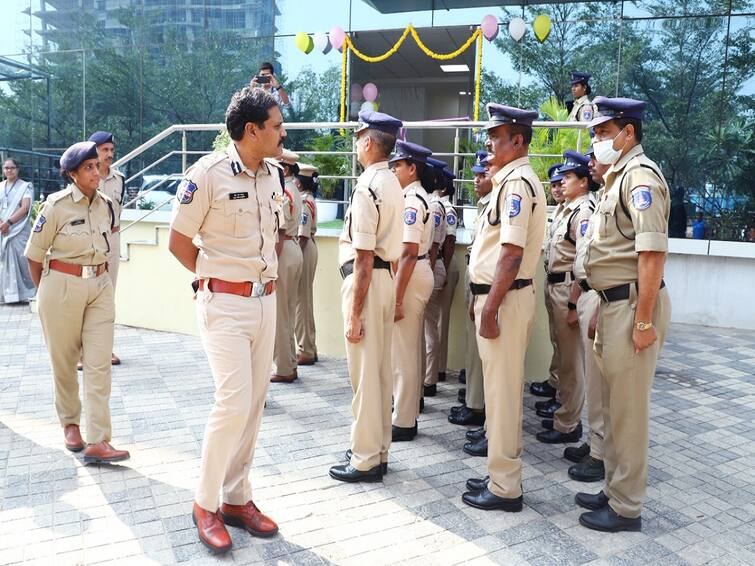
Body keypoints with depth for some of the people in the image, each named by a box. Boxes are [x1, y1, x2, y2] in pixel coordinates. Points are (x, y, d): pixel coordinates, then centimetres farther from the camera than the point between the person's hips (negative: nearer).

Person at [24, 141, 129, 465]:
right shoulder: (57, 205, -9)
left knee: (99, 364, -4)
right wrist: (45, 292, 7)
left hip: (100, 287, 4)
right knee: (64, 361, 11)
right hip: (61, 286, -3)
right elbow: (34, 253, -1)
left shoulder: (105, 204, 5)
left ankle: (97, 442, -3)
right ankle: (70, 424, 33)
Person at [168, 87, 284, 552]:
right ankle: (206, 504, 10)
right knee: (234, 401, -11)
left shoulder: (273, 174, 8)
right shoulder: (207, 174, -13)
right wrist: (217, 277, 2)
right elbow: (179, 242, -6)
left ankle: (237, 498, 23)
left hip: (266, 300, 7)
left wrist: (265, 275, 11)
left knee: (255, 401, 9)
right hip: (225, 304, -7)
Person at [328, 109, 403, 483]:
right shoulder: (393, 184, 13)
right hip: (387, 276, 10)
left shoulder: (367, 187, -16)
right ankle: (378, 449, 29)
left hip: (366, 279, -10)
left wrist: (354, 313, -18)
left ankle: (365, 461, 10)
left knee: (364, 372, -1)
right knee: (382, 370, 15)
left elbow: (364, 257, -19)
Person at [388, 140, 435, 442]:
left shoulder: (411, 201, -16)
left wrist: (397, 298, -23)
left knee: (402, 353, -3)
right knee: (410, 350, 17)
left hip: (410, 277, -11)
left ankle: (403, 423, 7)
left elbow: (409, 253, -23)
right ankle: (407, 413, 29)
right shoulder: (420, 198, 15)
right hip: (420, 273, 11)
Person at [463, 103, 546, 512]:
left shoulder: (517, 183, -15)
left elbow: (511, 254, -22)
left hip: (504, 298, -10)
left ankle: (505, 488, 11)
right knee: (501, 389, 16)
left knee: (502, 391, -2)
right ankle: (502, 474, 29)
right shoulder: (510, 181, 17)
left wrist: (490, 309, -22)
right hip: (495, 295, 10)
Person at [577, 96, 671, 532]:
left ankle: (627, 508, 15)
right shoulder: (619, 177, 17)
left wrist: (644, 321, -22)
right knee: (615, 405, 17)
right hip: (615, 302, 10)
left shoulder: (640, 175, -13)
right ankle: (616, 491, 31)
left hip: (634, 304, -10)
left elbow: (653, 252, -21)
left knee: (628, 409, 0)